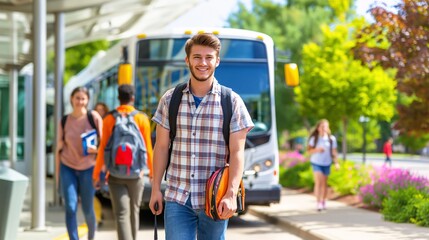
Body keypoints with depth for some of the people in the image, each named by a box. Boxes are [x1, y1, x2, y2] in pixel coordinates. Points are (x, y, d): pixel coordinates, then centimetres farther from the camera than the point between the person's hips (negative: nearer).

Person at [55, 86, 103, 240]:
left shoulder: (94, 117, -4)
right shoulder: (64, 121, 2)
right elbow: (59, 148, 7)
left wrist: (96, 149, -20)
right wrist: (57, 173, 8)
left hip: (88, 168, -1)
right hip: (67, 168, 1)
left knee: (88, 209, 5)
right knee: (70, 208, -9)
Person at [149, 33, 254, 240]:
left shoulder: (232, 102, -1)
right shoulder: (170, 99, 6)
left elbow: (237, 153, -5)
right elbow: (161, 147, 9)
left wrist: (231, 194, -15)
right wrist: (155, 189, 6)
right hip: (177, 198, 1)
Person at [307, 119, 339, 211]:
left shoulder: (331, 139, 0)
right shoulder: (314, 138, -3)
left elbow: (334, 152, 3)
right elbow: (309, 150, -1)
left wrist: (336, 162, -6)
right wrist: (317, 150, -20)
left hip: (326, 163, 2)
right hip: (316, 163, -2)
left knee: (324, 183, 9)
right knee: (318, 182, -12)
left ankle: (323, 202, 24)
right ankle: (318, 202, -13)